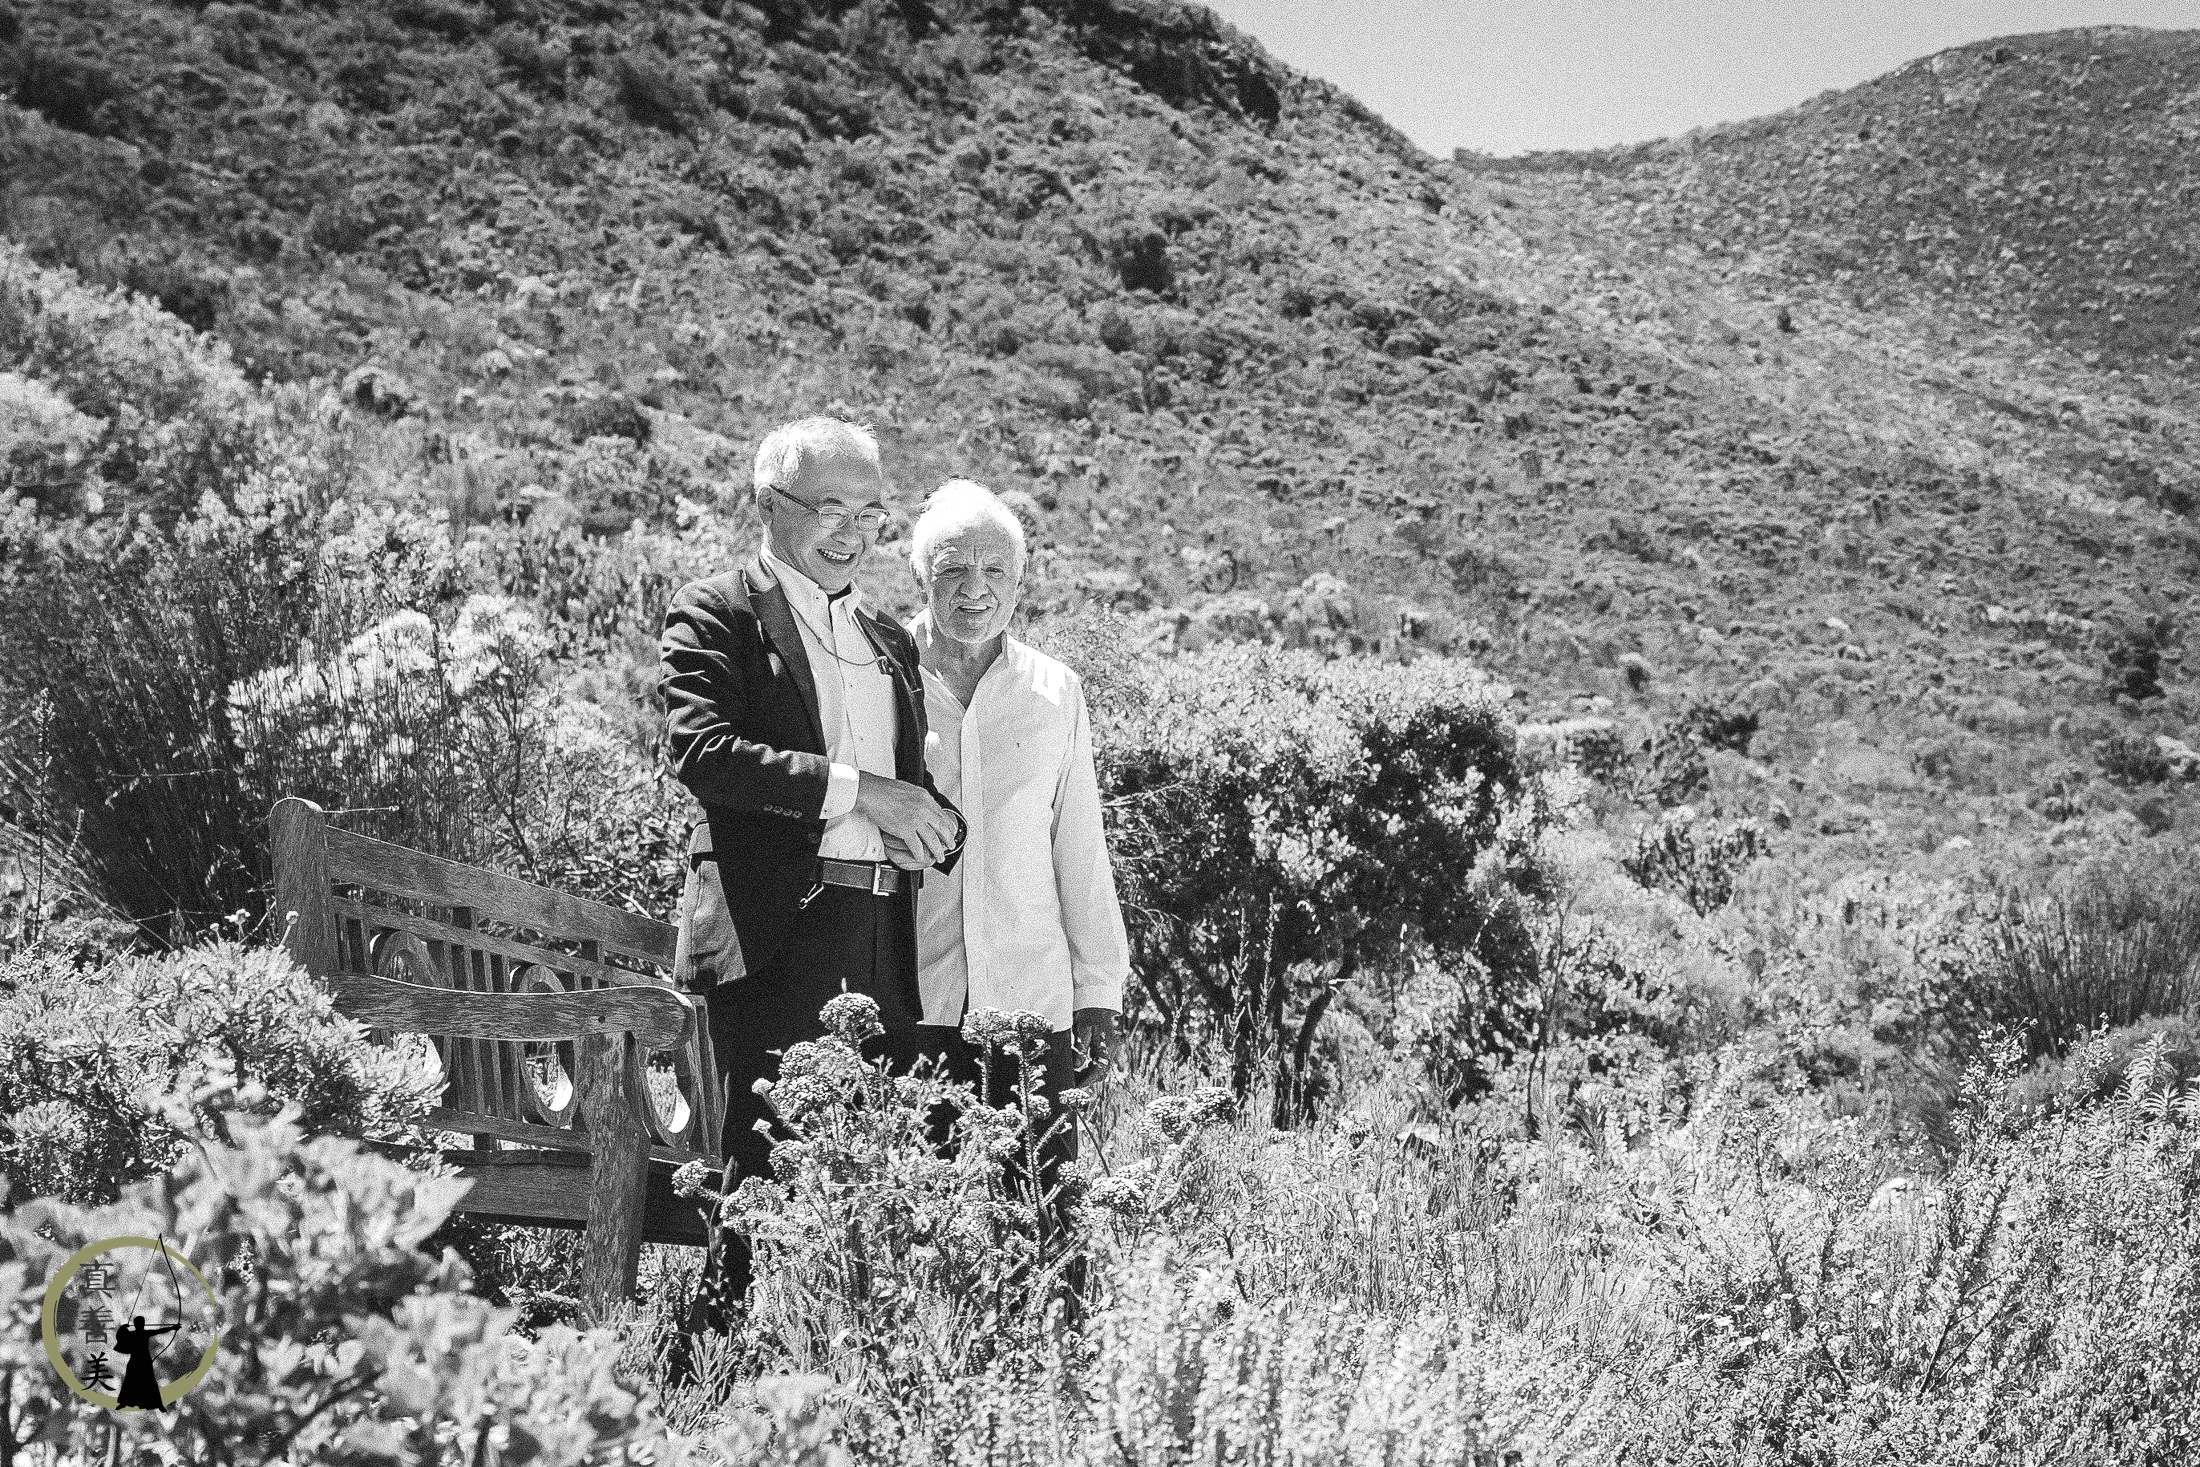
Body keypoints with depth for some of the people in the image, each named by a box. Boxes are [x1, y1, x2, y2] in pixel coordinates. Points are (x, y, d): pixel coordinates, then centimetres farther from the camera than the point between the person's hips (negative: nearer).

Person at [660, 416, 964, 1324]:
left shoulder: (889, 640, 24)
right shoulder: (715, 616, 3)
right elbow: (699, 750, -13)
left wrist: (932, 827, 4)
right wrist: (856, 790, -17)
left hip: (887, 943, 6)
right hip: (777, 938, -6)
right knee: (771, 1174, -6)